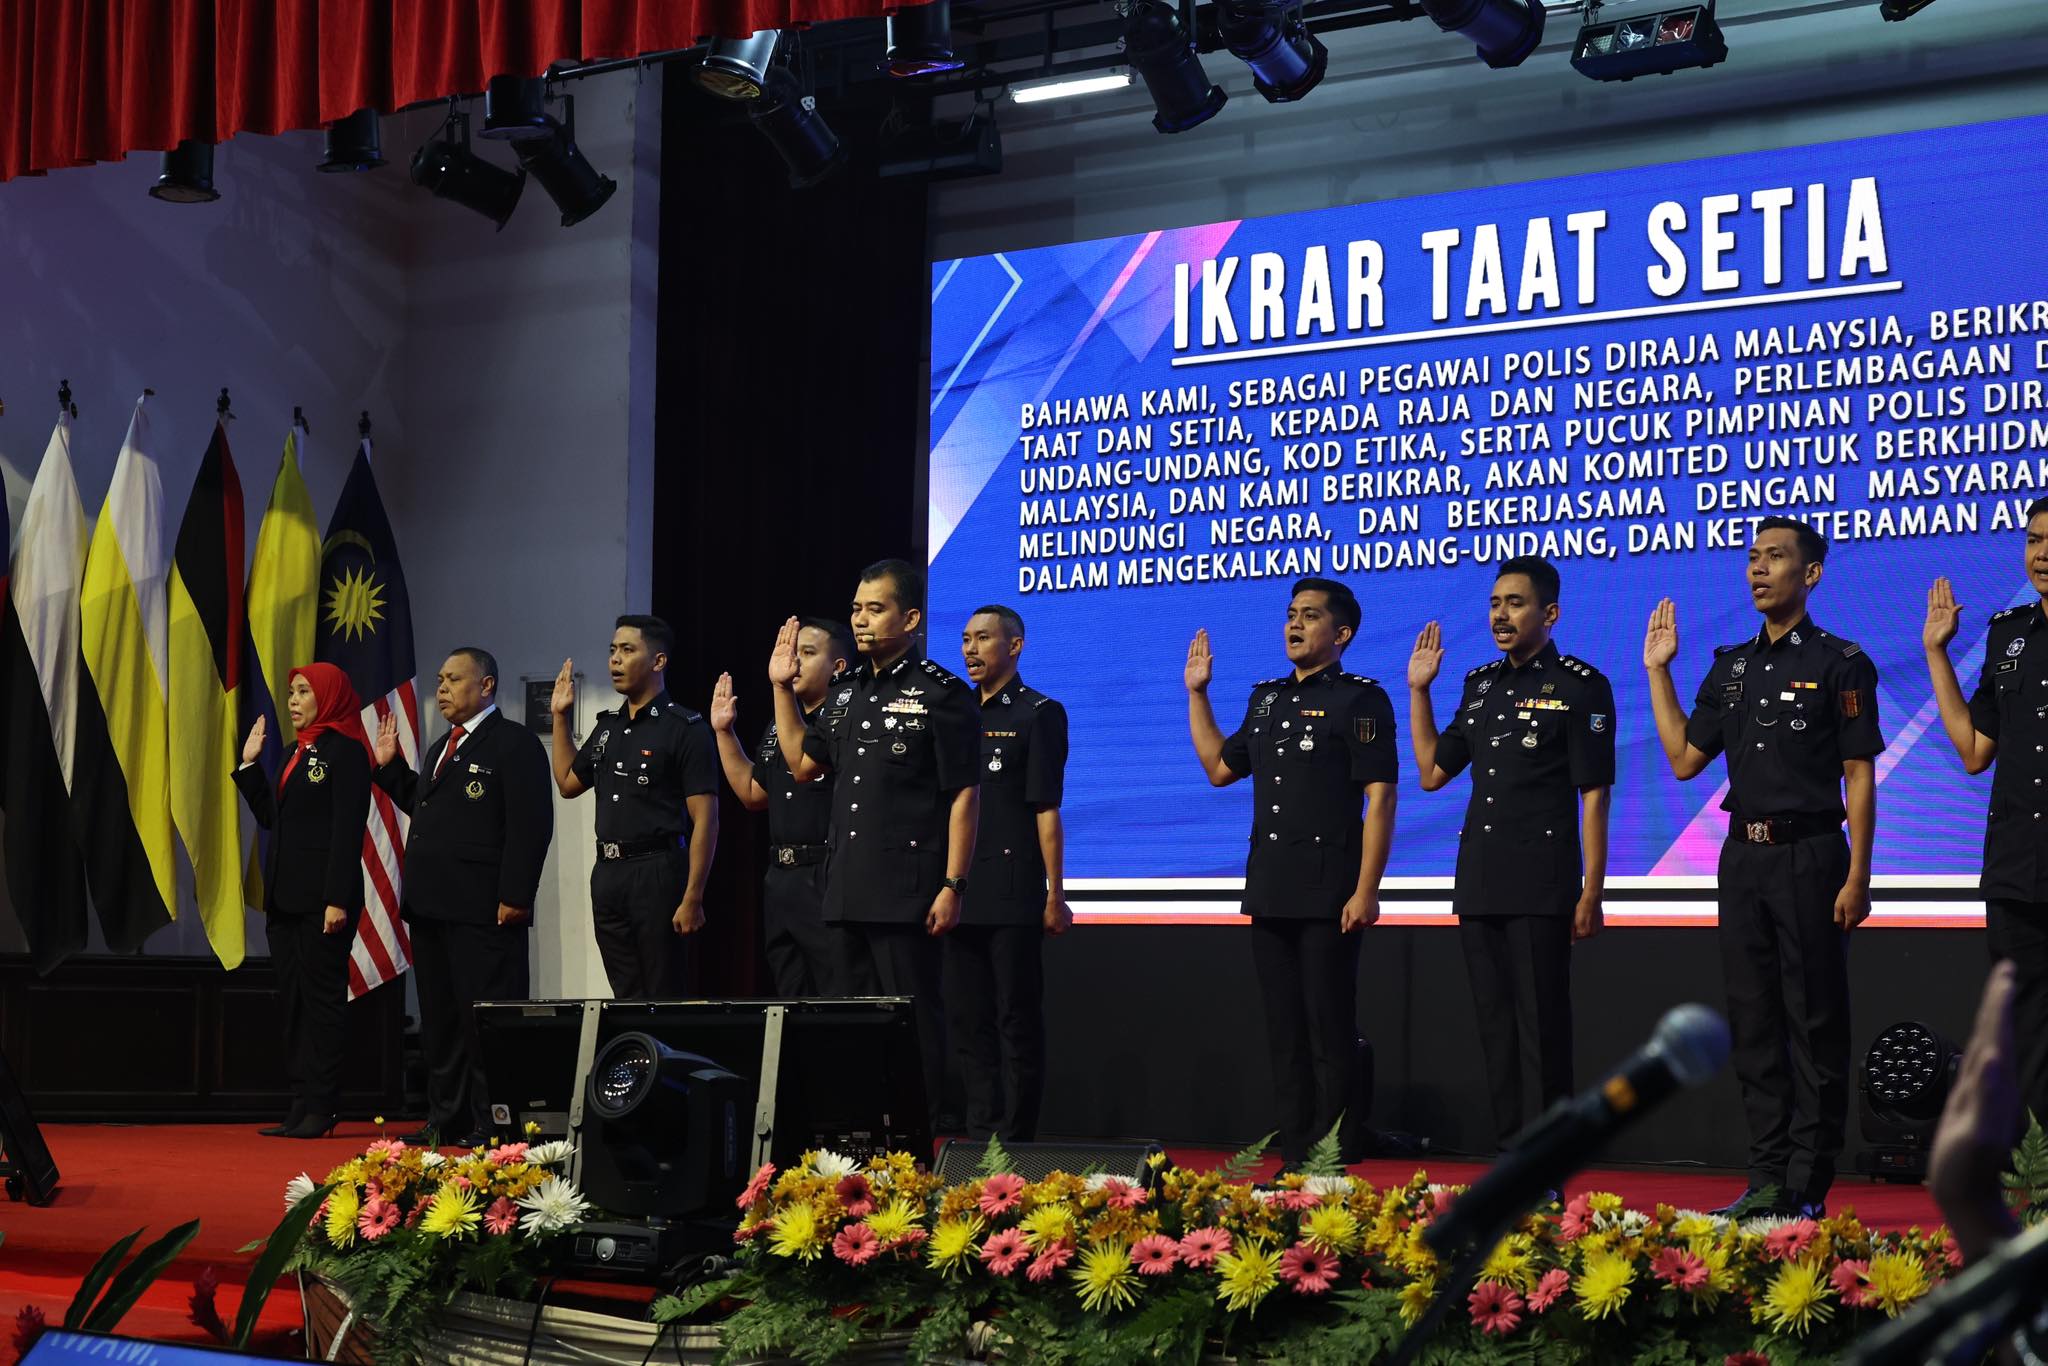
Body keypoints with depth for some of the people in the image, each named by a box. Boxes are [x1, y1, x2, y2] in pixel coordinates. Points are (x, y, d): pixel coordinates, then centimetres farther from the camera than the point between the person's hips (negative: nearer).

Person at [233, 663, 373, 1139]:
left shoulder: (345, 751, -9)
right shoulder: (297, 753, 17)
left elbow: (348, 830, -15)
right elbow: (270, 816, 19)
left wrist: (338, 900, -21)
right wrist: (250, 764, 14)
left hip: (322, 901, -9)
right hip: (286, 899, 9)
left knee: (321, 1000, -4)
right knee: (293, 1003, 8)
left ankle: (322, 1109, 0)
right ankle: (301, 1106, 12)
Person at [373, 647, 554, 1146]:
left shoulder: (515, 743, -6)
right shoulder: (442, 748, 23)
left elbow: (531, 824, -14)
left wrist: (515, 896, -20)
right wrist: (389, 767, 16)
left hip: (483, 910, -9)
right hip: (431, 907, 9)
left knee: (486, 1019, -6)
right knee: (439, 1018, 12)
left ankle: (494, 1122, -3)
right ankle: (446, 1118, 19)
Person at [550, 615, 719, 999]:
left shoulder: (686, 729, -8)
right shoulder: (607, 727, 15)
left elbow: (705, 819, -12)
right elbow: (568, 782, 27)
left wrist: (692, 898, -18)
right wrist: (560, 717, 20)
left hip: (658, 871, -7)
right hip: (607, 872, 7)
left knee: (662, 996, -2)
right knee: (626, 997, 11)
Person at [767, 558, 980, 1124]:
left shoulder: (941, 694, -7)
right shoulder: (845, 691, 15)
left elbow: (964, 796, -10)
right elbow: (801, 763, 25)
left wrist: (952, 886, -15)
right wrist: (783, 689, 19)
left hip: (909, 886, -8)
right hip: (850, 884, 8)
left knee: (913, 1014, -4)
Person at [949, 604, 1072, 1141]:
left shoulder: (1039, 714, -1)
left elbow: (1047, 810, -8)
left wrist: (1055, 894, -12)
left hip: (1014, 895, -7)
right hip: (962, 895, 7)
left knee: (1017, 1022, -3)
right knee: (967, 1022, 7)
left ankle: (1015, 1143, 0)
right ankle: (982, 1137, 14)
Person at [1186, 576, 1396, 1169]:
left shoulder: (1360, 699, -5)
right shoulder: (1267, 698, 17)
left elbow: (1380, 797, -11)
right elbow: (1219, 767, 25)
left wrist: (1366, 891, -18)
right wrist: (1197, 694, 20)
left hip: (1329, 896, -7)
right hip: (1270, 892, 7)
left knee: (1331, 1032, -5)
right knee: (1284, 1031, 10)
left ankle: (1336, 1159, 0)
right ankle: (1294, 1154, 16)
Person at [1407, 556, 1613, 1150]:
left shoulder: (1580, 686, -4)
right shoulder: (1480, 683, 15)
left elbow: (1594, 795, -8)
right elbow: (1432, 772, 19)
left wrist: (1591, 893, -13)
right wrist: (1418, 691, 15)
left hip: (1542, 884, -6)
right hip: (1479, 882, 7)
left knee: (1544, 1024, -5)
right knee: (1494, 1025, 9)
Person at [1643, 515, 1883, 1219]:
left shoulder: (1840, 663, -3)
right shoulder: (1731, 667, 14)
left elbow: (1859, 776, -7)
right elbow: (1684, 759, 12)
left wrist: (1857, 876, -14)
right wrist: (1658, 671, 11)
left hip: (1809, 855, -6)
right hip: (1743, 856, 6)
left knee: (1815, 1026, -2)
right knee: (1754, 1023, 8)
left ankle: (1808, 1187, 1)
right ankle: (1768, 1180, 13)